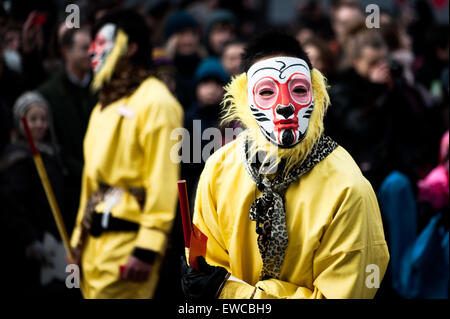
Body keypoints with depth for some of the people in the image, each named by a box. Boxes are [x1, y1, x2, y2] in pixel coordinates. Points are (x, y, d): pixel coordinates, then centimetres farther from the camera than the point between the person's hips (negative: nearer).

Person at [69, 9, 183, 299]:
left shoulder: (155, 102, -8)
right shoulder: (105, 106, 21)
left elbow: (163, 180, -16)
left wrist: (147, 248, -21)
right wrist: (79, 237, 21)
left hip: (127, 238, -9)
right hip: (96, 239, 9)